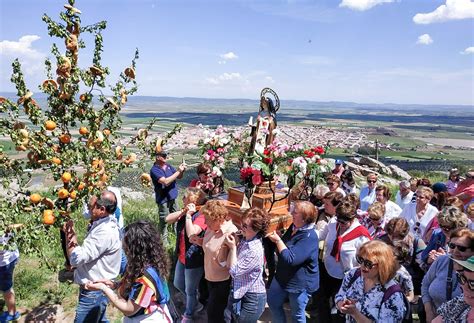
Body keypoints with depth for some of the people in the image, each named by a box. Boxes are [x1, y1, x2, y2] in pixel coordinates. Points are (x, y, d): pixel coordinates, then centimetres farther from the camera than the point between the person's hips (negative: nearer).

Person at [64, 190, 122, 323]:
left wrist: (70, 234, -17)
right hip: (96, 287, 10)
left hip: (94, 292, -10)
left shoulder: (105, 232, -29)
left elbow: (76, 258, -29)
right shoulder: (103, 224, 3)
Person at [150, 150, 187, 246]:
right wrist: (178, 171, -25)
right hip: (163, 199, -7)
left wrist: (182, 171, -12)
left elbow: (179, 177, 10)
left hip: (172, 197, 7)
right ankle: (164, 241, 16)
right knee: (164, 220, 3)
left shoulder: (168, 166, 3)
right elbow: (166, 182, -28)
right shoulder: (154, 170, -17)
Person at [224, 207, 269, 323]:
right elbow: (230, 265, 5)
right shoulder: (243, 240, -4)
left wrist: (233, 247, -21)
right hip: (241, 293, 8)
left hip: (252, 297, -8)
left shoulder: (255, 251, -29)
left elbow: (234, 271, -22)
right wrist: (233, 244, -6)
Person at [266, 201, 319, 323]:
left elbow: (291, 259, -34)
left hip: (300, 282, -8)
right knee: (273, 302, 24)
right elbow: (285, 246, 13)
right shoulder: (294, 227, -3)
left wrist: (278, 240, -25)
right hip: (283, 276, 9)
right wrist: (275, 237, -7)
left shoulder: (309, 237, -29)